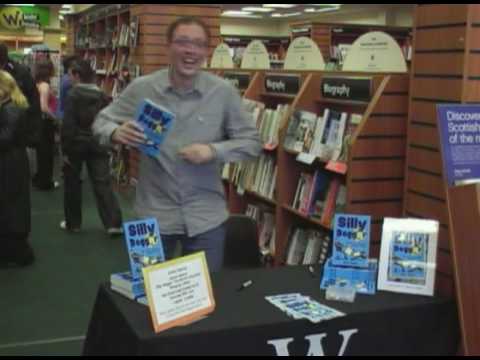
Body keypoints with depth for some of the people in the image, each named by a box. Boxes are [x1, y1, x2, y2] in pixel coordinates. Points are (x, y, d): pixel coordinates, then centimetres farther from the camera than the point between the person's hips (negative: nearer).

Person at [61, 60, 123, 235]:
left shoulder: (73, 96, -11)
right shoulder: (103, 96, 4)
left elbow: (68, 125, -15)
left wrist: (65, 150, -10)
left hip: (76, 145, -3)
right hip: (97, 145, 4)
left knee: (72, 184, 12)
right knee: (103, 184, 1)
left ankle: (73, 223, 20)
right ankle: (113, 223, -6)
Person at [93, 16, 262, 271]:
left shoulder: (224, 92, -6)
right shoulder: (141, 89, -5)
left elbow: (251, 142, -2)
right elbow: (102, 121, 4)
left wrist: (213, 151, -19)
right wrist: (116, 133, -20)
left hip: (207, 217, 0)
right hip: (155, 214, 1)